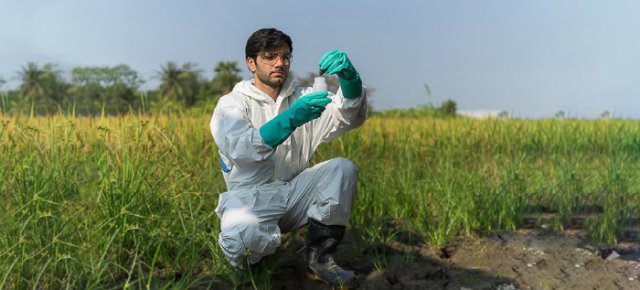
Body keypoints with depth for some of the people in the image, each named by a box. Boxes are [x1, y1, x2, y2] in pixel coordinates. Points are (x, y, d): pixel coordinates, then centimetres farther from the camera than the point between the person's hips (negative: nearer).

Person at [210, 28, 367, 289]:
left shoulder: (303, 98, 10)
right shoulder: (232, 104, -1)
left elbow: (349, 115, -8)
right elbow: (240, 149, -23)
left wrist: (349, 77, -30)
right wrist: (290, 119, -37)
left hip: (295, 193, 4)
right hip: (251, 197, -4)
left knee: (343, 168, -18)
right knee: (241, 233, -36)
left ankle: (319, 258, -8)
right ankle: (248, 263, 3)